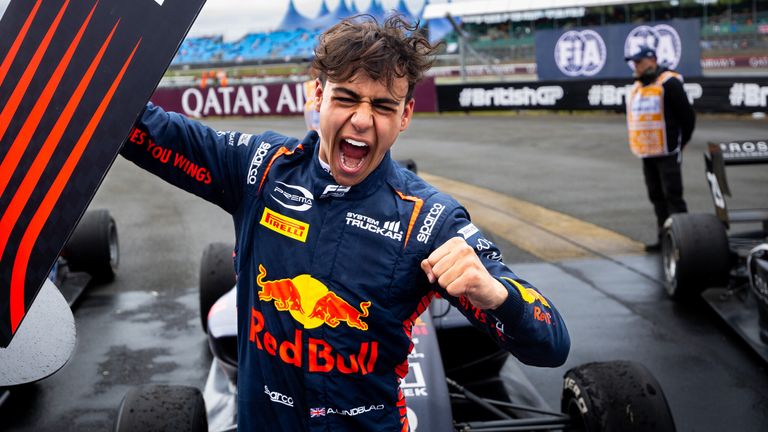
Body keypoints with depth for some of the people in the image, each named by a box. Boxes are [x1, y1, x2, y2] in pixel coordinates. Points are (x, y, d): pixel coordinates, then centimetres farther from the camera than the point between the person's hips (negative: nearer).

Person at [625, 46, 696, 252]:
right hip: (647, 153, 8)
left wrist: (680, 143, -2)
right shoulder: (637, 86, 13)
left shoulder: (669, 83, -11)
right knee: (657, 197, 12)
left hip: (667, 152, -8)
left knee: (672, 196, -8)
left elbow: (687, 115, -9)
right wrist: (641, 143, 15)